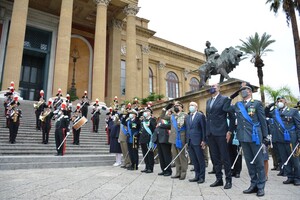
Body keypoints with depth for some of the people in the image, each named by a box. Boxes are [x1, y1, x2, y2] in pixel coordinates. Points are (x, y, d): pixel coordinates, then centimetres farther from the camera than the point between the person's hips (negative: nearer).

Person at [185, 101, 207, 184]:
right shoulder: (187, 117, 15)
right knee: (194, 161, 11)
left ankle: (202, 177, 11)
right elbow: (187, 129, 14)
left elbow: (204, 129, -6)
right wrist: (187, 141, 8)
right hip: (190, 142, 6)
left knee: (200, 160, 2)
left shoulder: (200, 115, -2)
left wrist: (203, 141, -11)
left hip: (198, 141, -6)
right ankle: (197, 176, 20)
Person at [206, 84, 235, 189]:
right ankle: (219, 179, 22)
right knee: (214, 158, 11)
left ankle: (228, 180, 14)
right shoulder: (208, 101, 16)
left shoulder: (224, 99, -3)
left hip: (221, 133, -6)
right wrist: (207, 131, 12)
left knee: (225, 158, 2)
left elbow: (232, 116, -5)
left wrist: (230, 131, -9)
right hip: (210, 133, 6)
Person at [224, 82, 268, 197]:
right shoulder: (238, 105, 10)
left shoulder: (257, 103, -2)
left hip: (255, 137, -4)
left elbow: (263, 121, -2)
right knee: (249, 162, 12)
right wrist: (231, 97, 6)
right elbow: (225, 108, 14)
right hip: (243, 137, 4)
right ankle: (254, 184, 23)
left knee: (259, 162, 5)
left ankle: (261, 186, 16)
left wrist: (265, 136, -3)